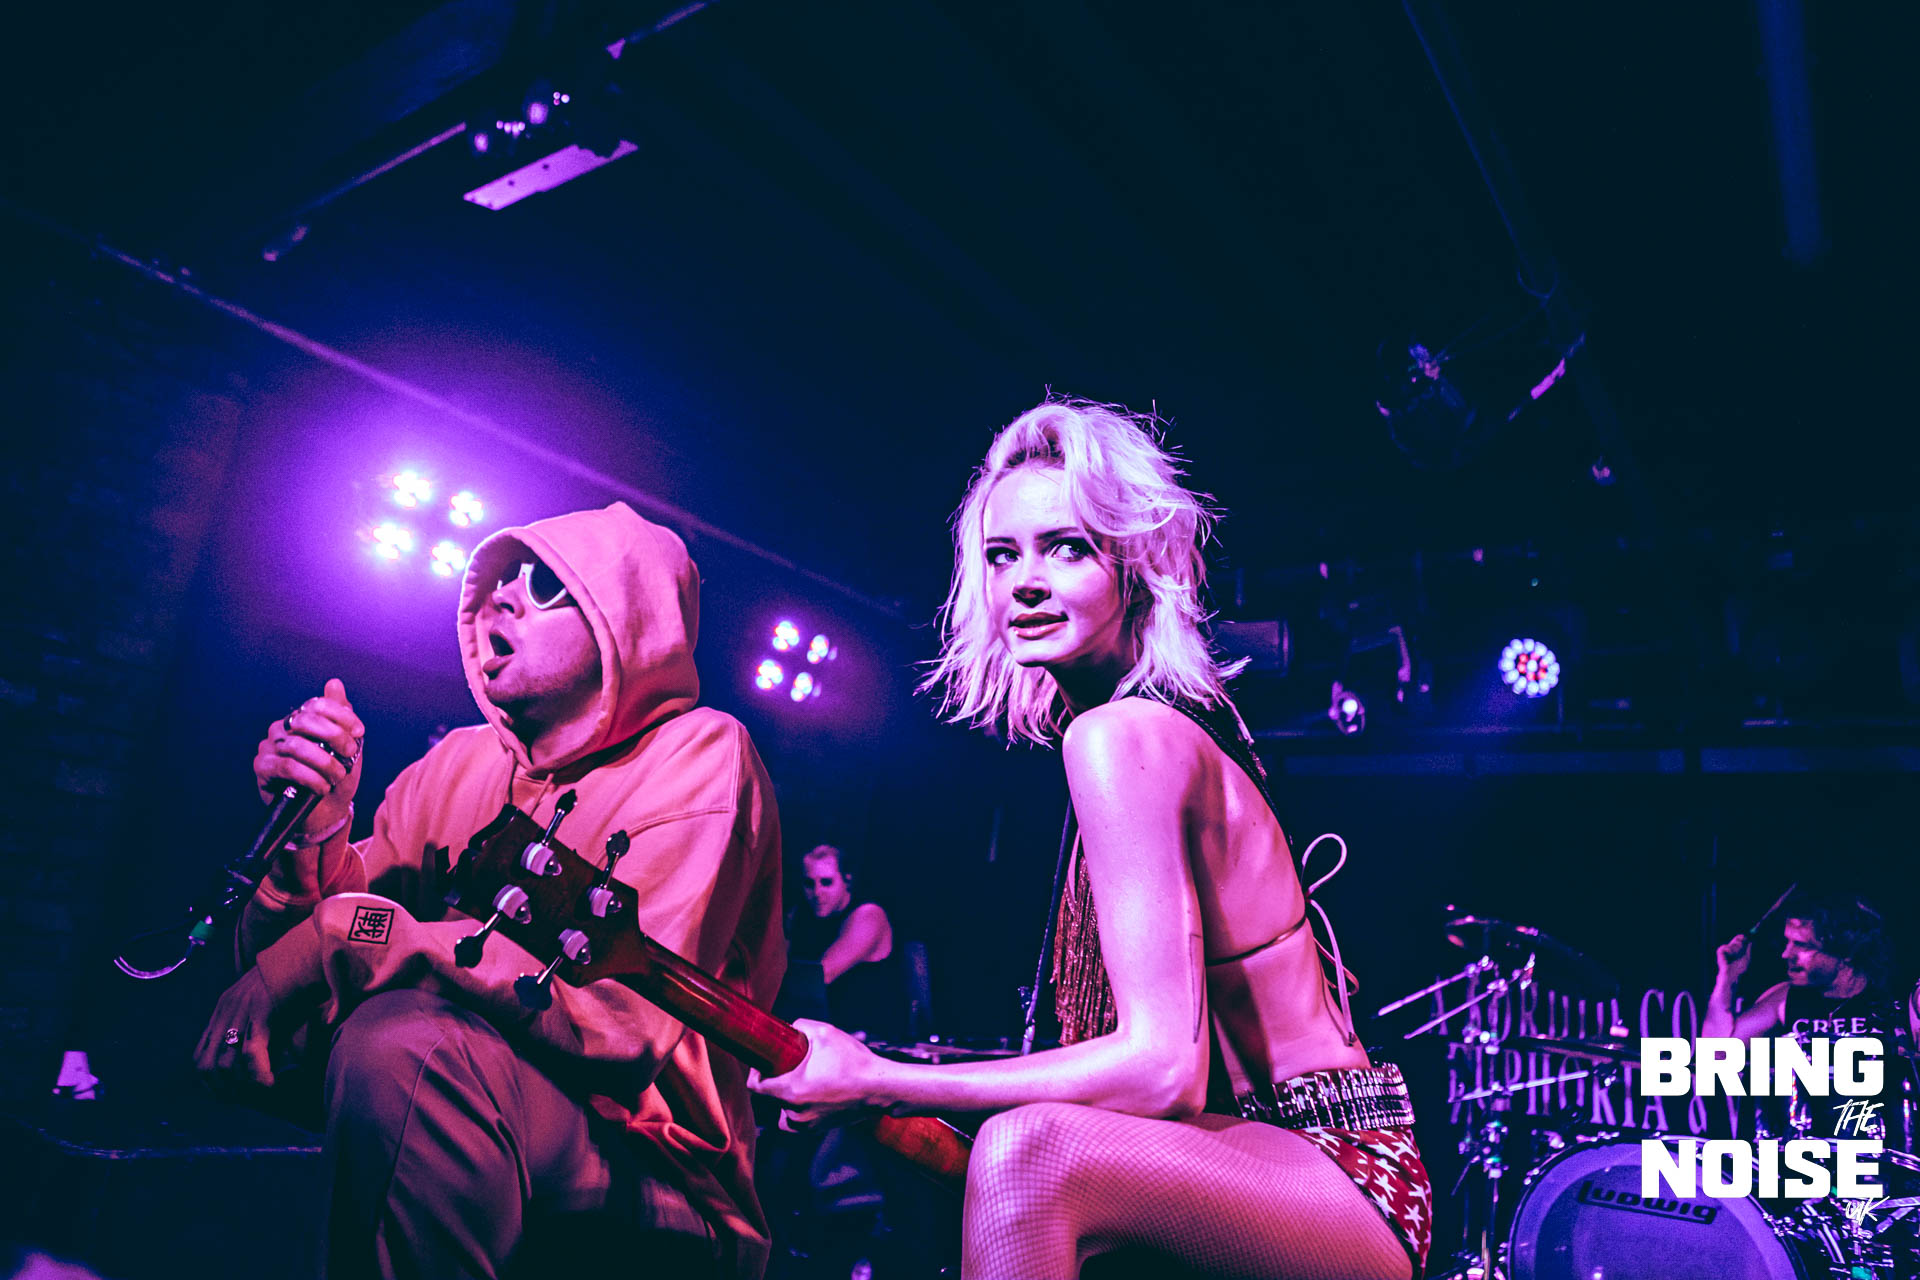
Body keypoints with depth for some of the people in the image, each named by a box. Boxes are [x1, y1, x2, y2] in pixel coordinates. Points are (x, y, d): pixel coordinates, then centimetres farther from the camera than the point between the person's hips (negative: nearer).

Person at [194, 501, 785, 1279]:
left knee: (404, 1043, -28)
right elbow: (279, 964, 7)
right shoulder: (457, 763, 10)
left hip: (655, 1177, -6)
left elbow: (621, 1008, -25)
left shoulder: (698, 754, -10)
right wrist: (316, 834, -13)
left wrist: (344, 936, -23)